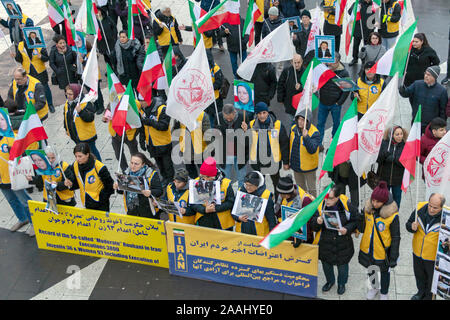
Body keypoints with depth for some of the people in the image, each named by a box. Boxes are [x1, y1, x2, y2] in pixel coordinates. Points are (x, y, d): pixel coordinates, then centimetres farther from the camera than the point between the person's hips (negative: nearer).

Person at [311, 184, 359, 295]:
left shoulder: (347, 206, -20)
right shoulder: (320, 206, -17)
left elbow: (355, 221, -4)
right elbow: (313, 227, -10)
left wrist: (347, 229, -22)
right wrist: (317, 222, -33)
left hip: (342, 244, -1)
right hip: (325, 243, 1)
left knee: (342, 265, 20)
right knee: (326, 264, 23)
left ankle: (341, 283, 51)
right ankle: (330, 281, 54)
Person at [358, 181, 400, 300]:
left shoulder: (392, 215, -25)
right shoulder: (368, 208, -12)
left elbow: (396, 237, -16)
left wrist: (393, 257, -14)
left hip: (382, 251, -4)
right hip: (367, 249, 4)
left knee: (385, 272, 21)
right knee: (370, 270, 26)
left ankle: (384, 293, 47)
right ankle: (374, 287, 55)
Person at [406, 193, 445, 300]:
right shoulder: (420, 208, -17)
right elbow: (408, 224, -4)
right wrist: (412, 227, -24)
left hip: (434, 256, -4)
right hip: (417, 252, 4)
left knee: (432, 278, 21)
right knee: (419, 275, 28)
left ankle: (429, 296, 49)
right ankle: (421, 292, 55)